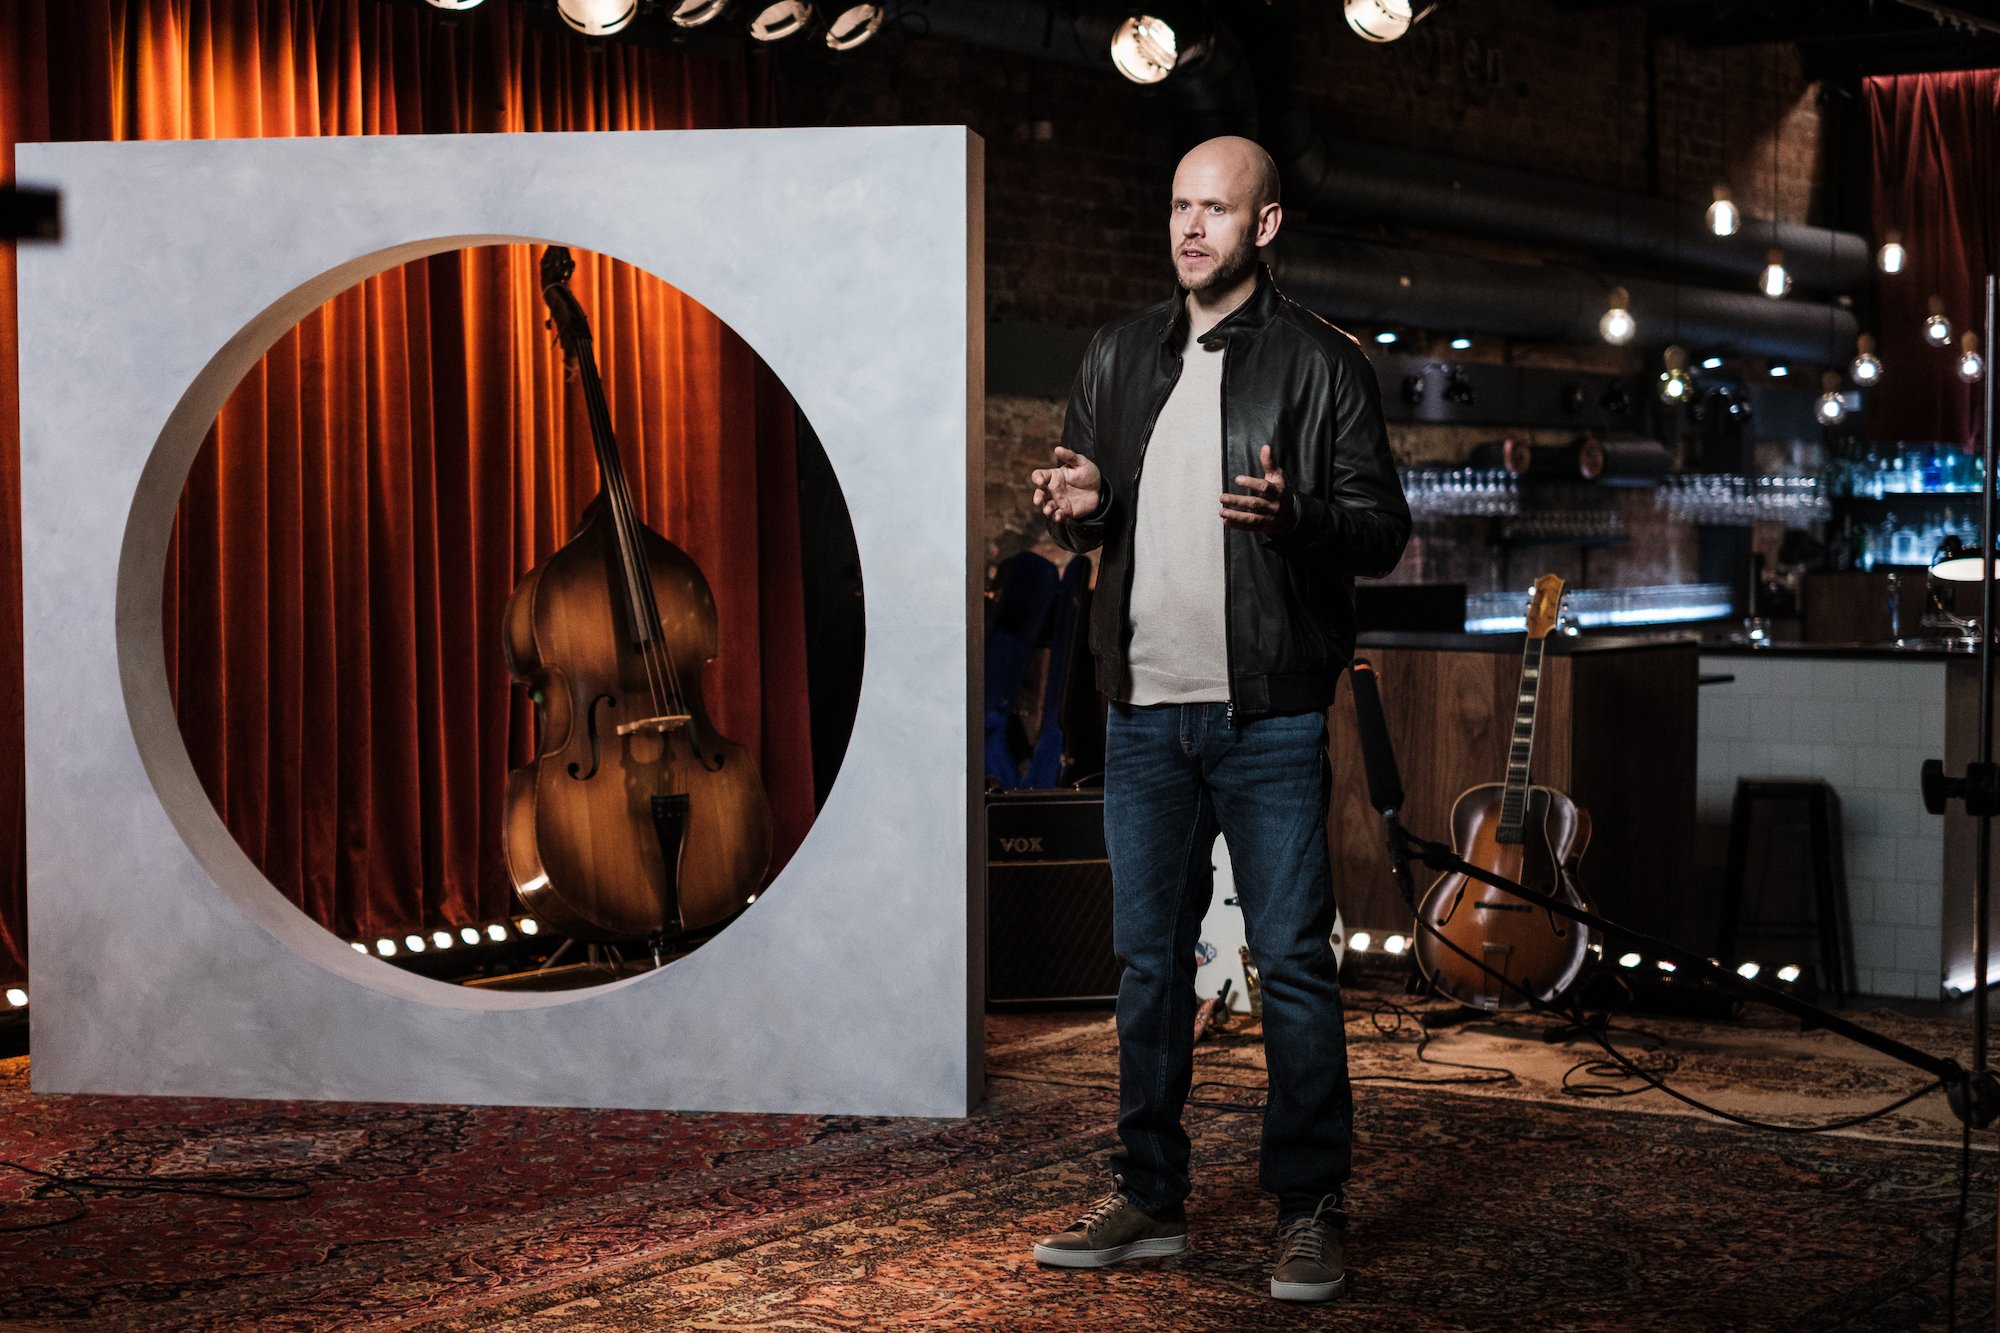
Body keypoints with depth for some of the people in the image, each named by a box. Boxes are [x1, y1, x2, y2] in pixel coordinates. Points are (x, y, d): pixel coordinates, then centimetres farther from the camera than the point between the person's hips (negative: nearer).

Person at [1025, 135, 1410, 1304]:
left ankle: (1312, 1209, 6)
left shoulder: (1321, 363, -1)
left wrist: (1295, 514, -23)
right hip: (1146, 712, 5)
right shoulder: (1119, 356, 14)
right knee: (1150, 959, 10)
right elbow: (1090, 516, 21)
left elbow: (1384, 528, -4)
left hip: (1269, 715, -5)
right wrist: (1078, 505, -3)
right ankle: (1150, 1198, 20)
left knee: (1293, 960, -3)